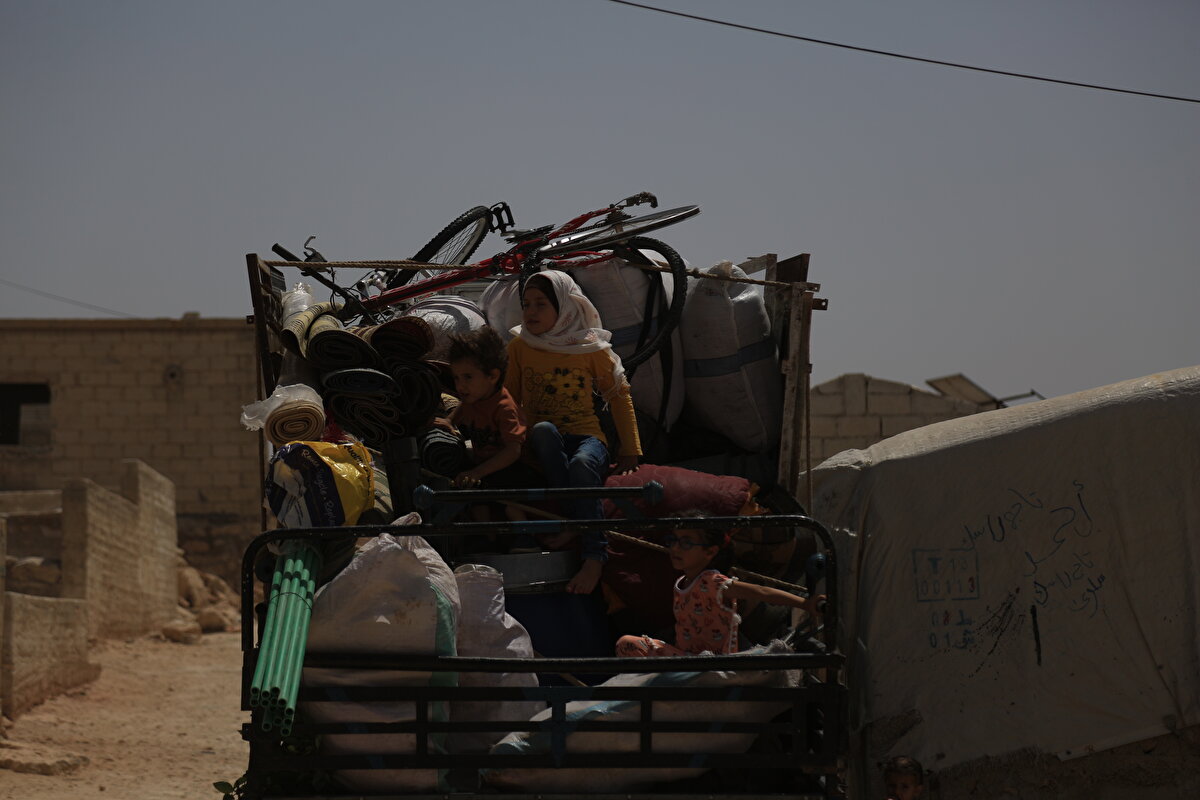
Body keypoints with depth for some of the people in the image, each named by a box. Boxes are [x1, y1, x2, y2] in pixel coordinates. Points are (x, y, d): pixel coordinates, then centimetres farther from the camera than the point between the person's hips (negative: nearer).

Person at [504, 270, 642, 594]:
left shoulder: (591, 348, 2)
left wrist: (630, 451, 7)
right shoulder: (519, 347, 7)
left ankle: (595, 555, -43)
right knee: (544, 429, -36)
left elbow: (619, 396, 10)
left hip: (586, 436, -1)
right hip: (542, 445, 1)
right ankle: (573, 519, -41)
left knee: (582, 465, -38)